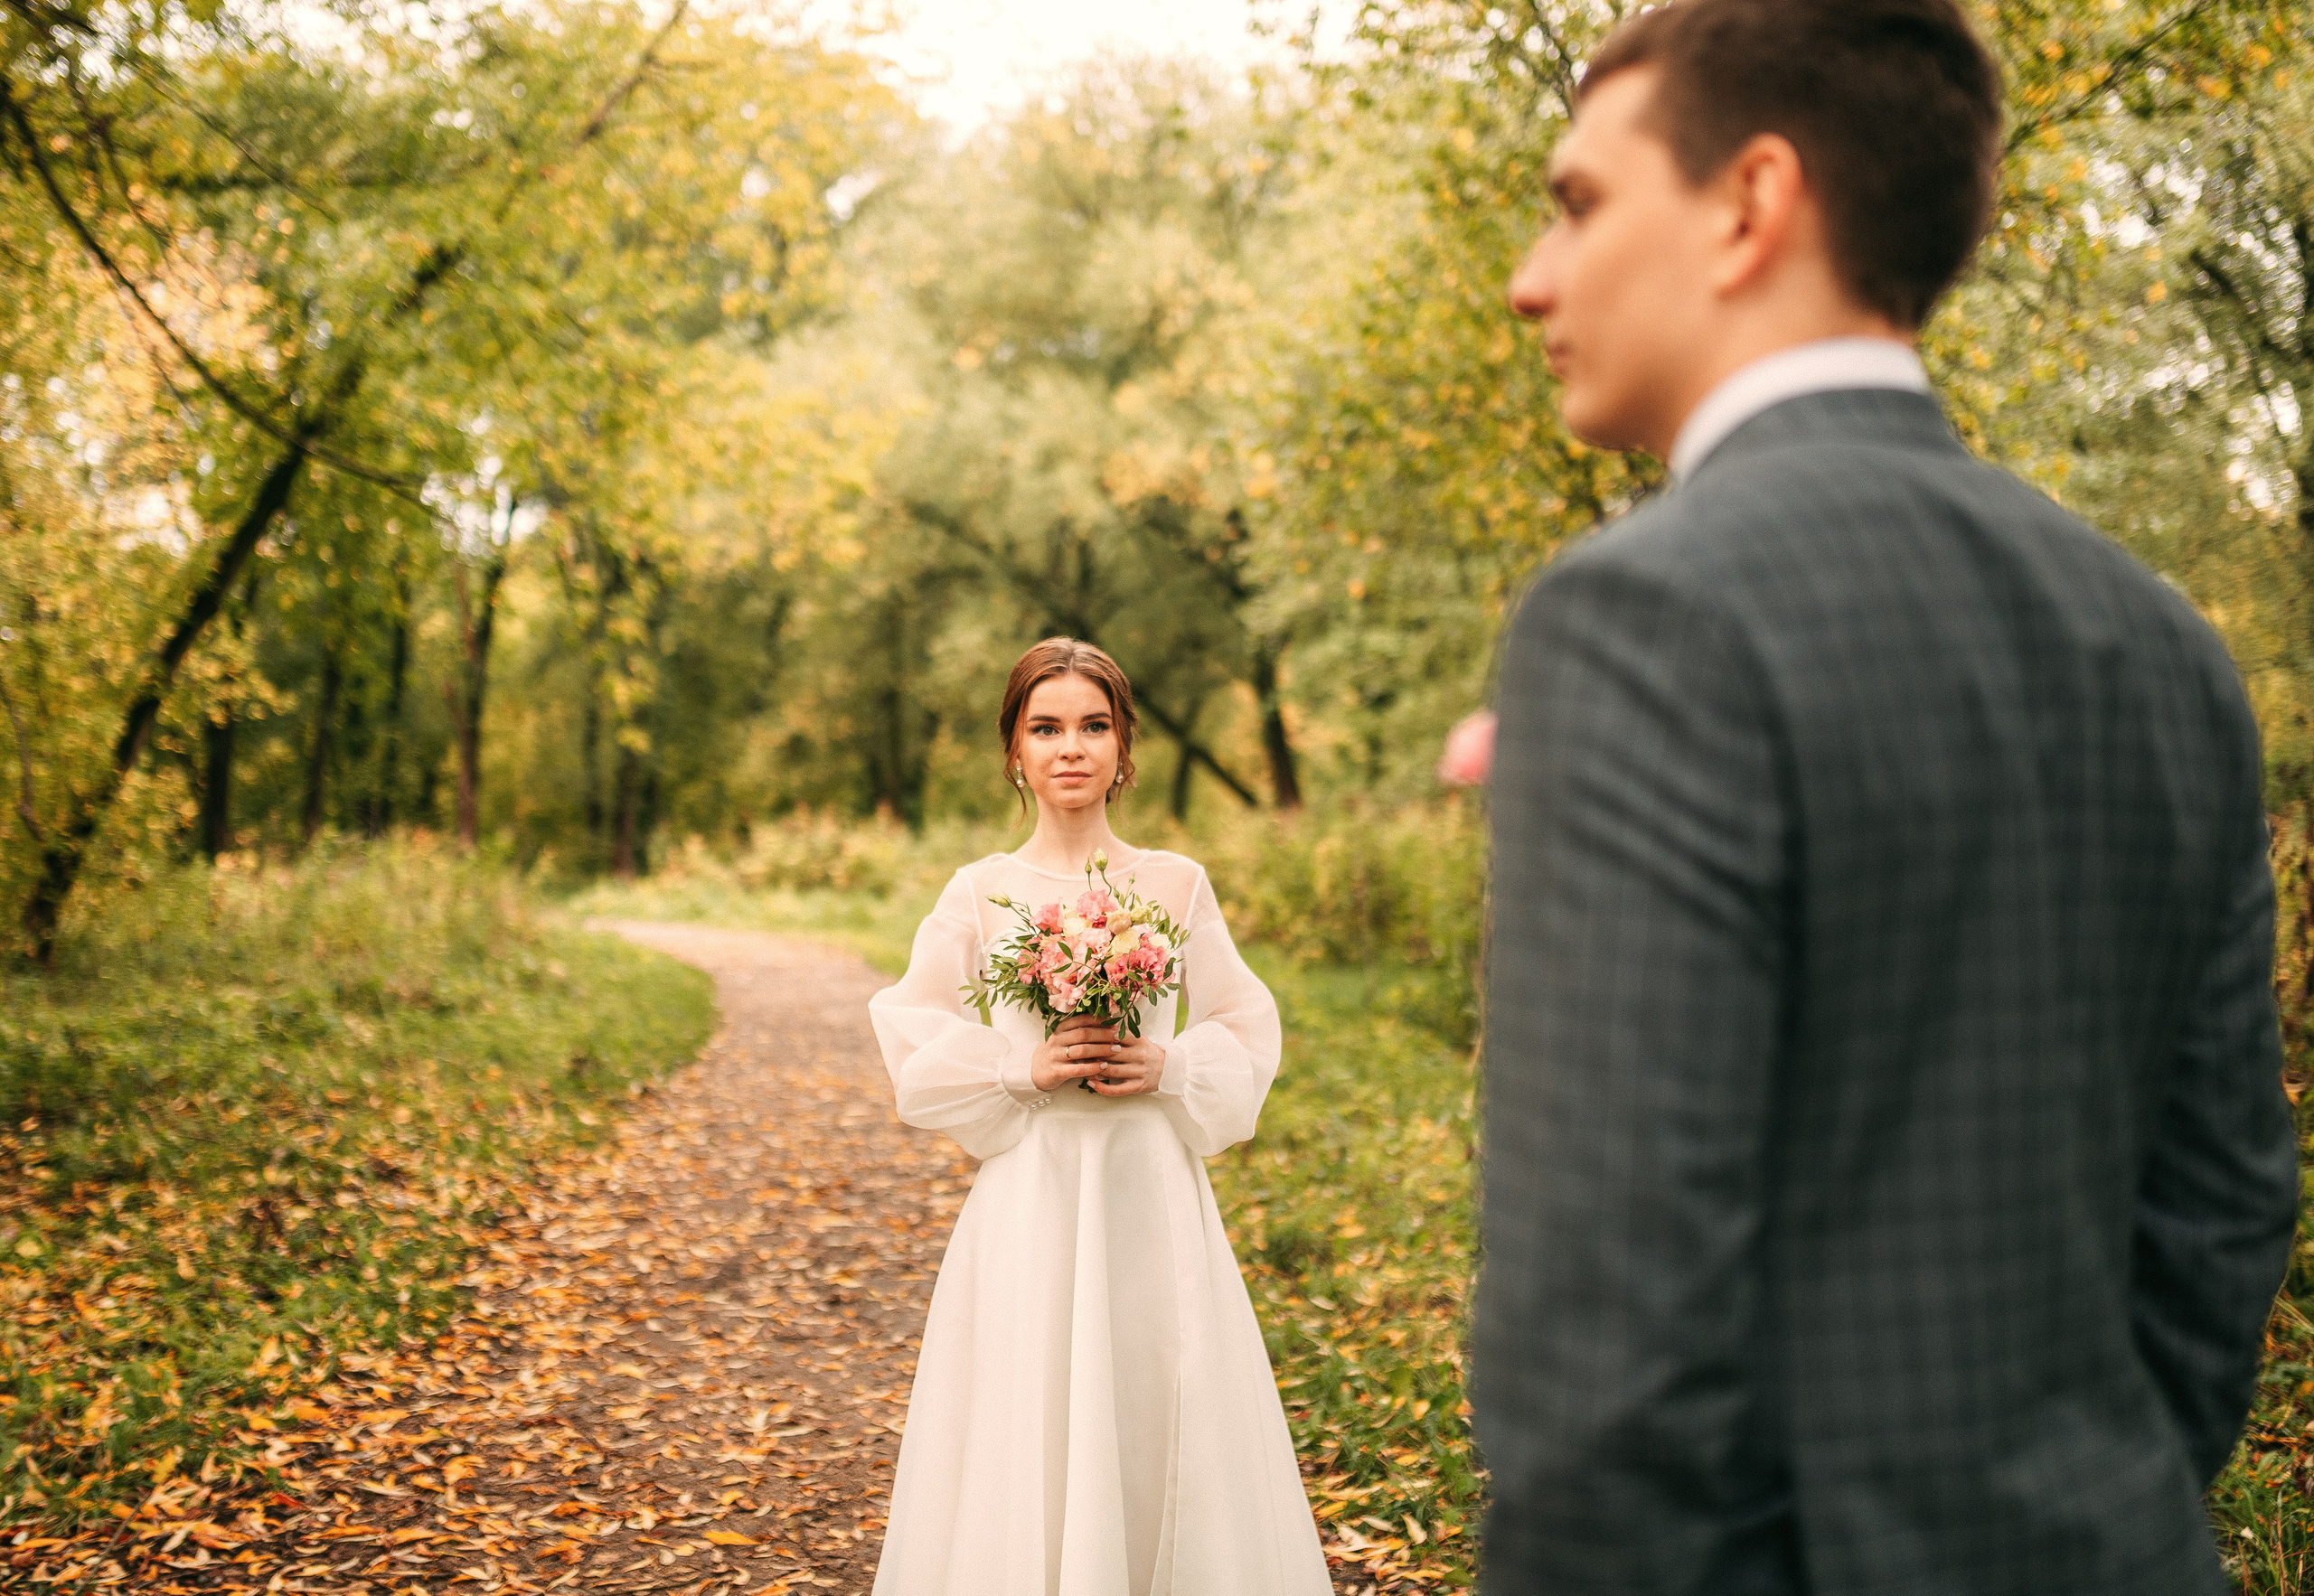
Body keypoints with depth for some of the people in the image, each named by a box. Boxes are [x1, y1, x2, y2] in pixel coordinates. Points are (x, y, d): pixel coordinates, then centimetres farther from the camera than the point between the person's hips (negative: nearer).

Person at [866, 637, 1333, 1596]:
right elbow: (913, 1046, 3)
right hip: (1031, 1192, -1)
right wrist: (1022, 1070, -11)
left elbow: (1248, 1031, 8)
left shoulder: (1176, 885, 4)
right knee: (1031, 1432, 1)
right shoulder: (980, 893, 2)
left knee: (1163, 1419, 5)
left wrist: (1168, 1067, -10)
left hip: (1151, 1190, 1)